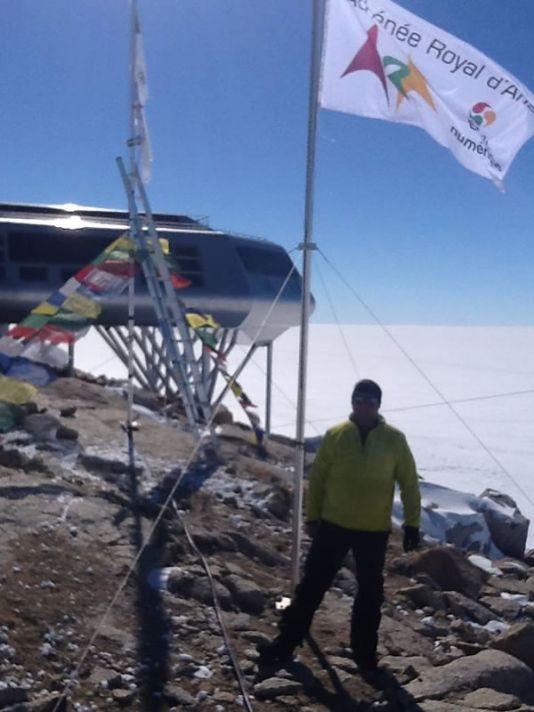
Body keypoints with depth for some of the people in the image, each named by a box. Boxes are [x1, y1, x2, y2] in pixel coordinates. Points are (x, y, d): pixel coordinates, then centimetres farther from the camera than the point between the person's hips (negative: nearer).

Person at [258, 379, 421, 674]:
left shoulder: (394, 439, -5)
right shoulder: (335, 435, -5)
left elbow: (409, 482, 1)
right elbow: (317, 478, 2)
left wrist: (412, 523, 1)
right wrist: (312, 516, 4)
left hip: (374, 531, 1)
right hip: (333, 525, 0)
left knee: (370, 593, 14)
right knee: (312, 585, 5)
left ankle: (365, 651, 31)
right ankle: (286, 642, 16)